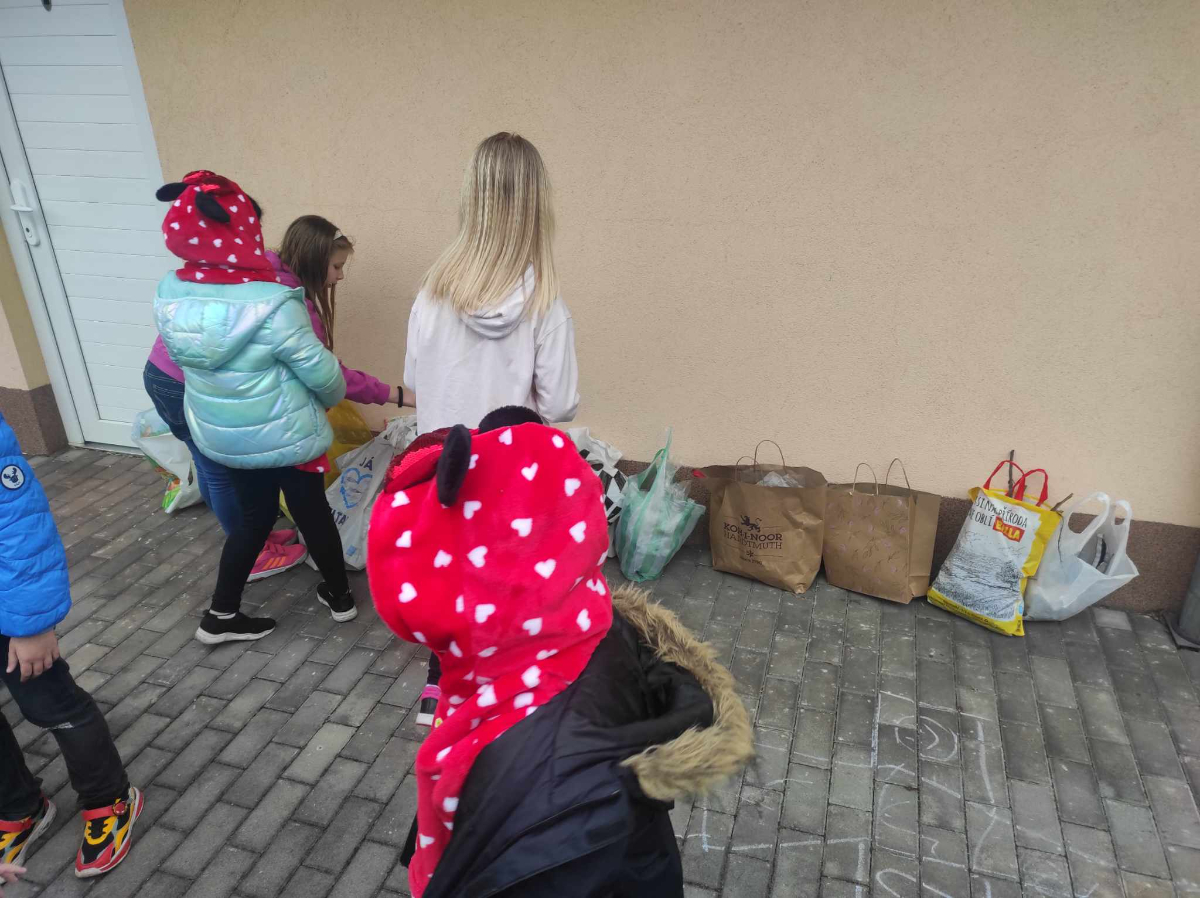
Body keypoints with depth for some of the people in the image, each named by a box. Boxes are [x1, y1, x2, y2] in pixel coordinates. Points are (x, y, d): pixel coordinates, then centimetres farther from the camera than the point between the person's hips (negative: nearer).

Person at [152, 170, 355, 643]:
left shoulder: (169, 296, -10)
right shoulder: (272, 305, -28)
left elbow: (184, 359, 6)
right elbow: (322, 373, -18)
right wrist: (332, 398, 3)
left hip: (219, 435, 5)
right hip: (283, 436, -5)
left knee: (254, 514, 23)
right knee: (311, 512, 16)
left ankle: (220, 614, 31)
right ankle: (340, 595, 37)